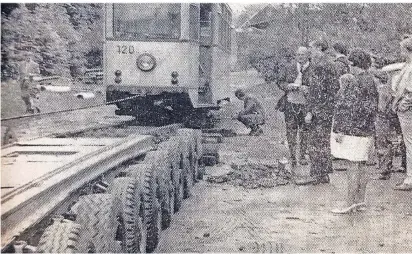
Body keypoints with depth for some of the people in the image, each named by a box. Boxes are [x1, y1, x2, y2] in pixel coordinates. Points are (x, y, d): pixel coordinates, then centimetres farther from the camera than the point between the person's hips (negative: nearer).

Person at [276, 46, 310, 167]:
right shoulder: (287, 67, 5)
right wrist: (289, 86, -12)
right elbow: (280, 82, 7)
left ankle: (302, 156, 18)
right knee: (291, 130, 3)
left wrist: (307, 89, -18)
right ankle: (292, 156, 12)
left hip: (305, 104, -1)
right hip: (290, 102, 1)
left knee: (304, 131, 5)